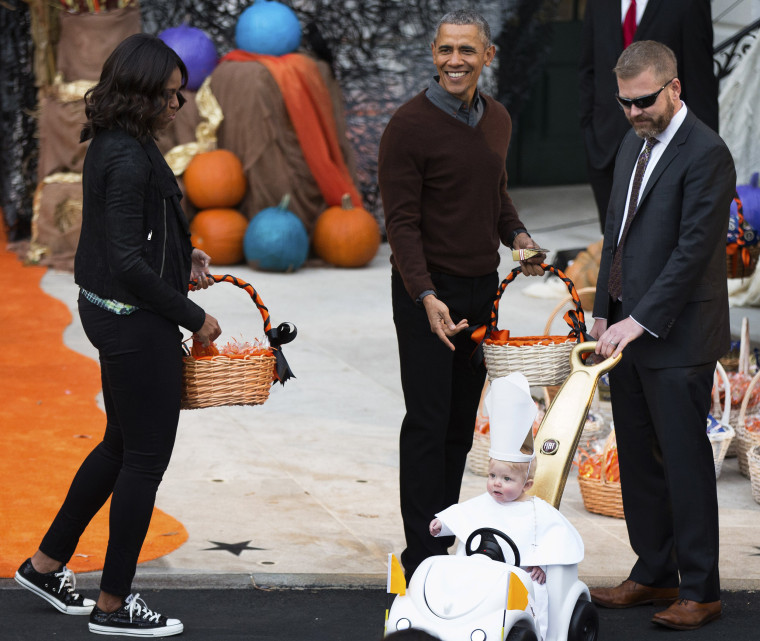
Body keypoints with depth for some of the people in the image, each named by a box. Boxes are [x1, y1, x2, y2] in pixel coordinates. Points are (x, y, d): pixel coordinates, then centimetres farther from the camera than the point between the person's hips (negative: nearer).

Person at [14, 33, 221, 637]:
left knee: (121, 445, 21)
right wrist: (194, 316, -17)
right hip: (137, 322, -10)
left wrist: (181, 254, 11)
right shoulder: (129, 159, -23)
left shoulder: (114, 145, 8)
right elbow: (128, 263, -25)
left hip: (109, 312, 10)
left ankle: (47, 564, 31)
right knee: (146, 457, 1)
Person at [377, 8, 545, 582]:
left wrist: (517, 235, 4)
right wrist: (427, 296, -27)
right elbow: (402, 222, -16)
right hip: (427, 292, -6)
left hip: (482, 286, 7)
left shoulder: (497, 120, 8)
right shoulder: (410, 125, -14)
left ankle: (443, 537, 19)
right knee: (429, 423, -5)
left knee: (462, 421, 10)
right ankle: (422, 555, 0)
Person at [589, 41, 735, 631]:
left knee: (685, 461, -3)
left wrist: (639, 321, -21)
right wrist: (605, 313, 16)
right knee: (638, 460, 13)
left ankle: (700, 590, 4)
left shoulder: (706, 154, -15)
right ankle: (654, 575, 23)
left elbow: (693, 250, -20)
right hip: (627, 329, 9)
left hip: (678, 338, -8)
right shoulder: (635, 145, 14)